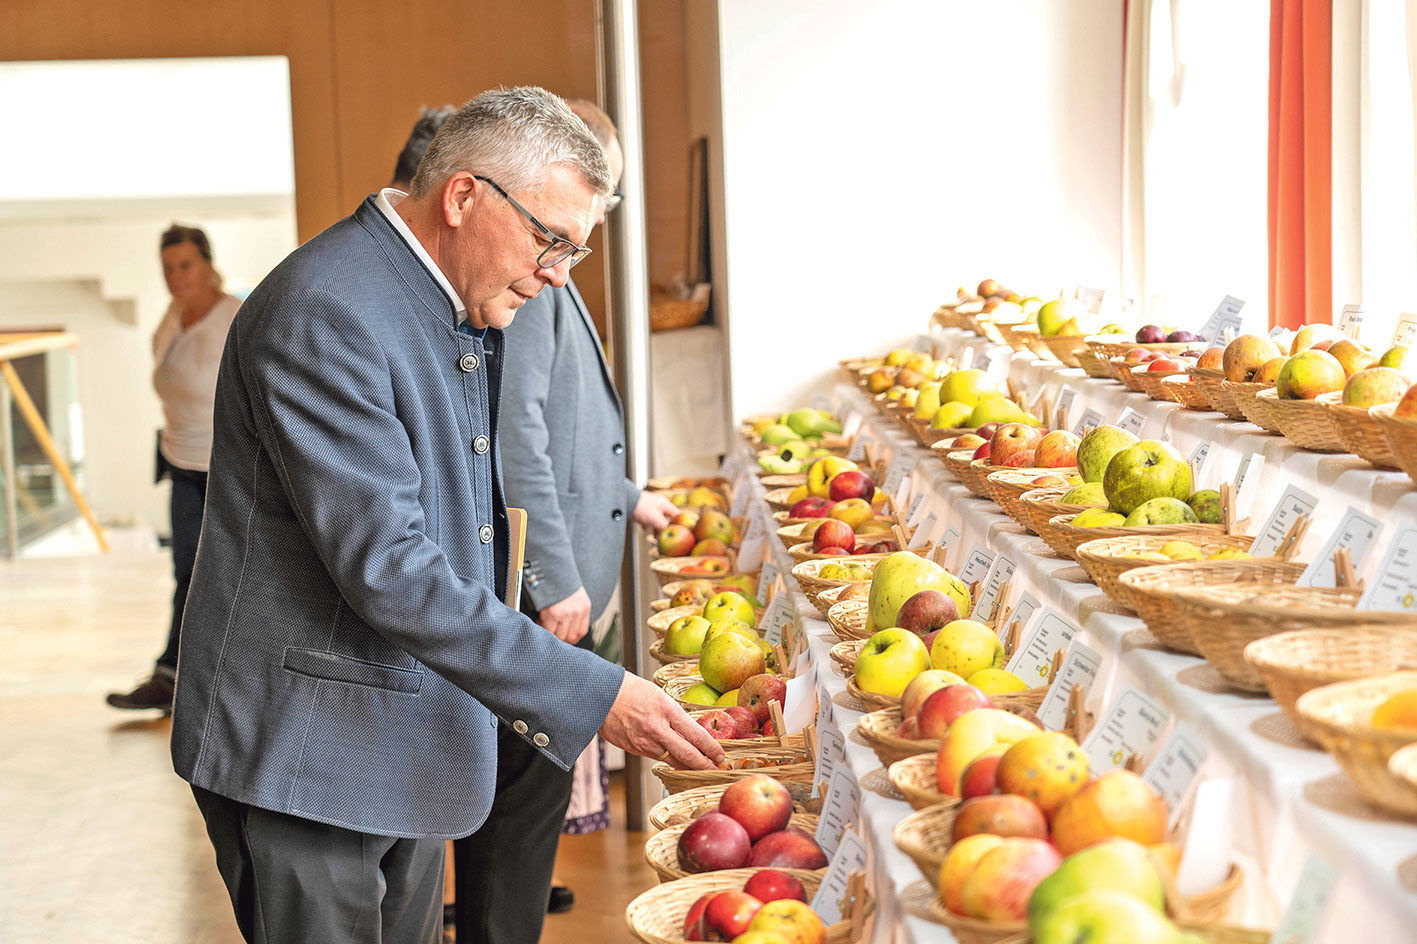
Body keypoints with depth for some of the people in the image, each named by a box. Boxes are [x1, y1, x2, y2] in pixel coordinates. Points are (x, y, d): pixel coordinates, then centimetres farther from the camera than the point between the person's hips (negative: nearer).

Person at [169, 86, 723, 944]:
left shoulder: (467, 308, 10)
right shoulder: (322, 313, -22)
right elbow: (385, 568, -28)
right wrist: (592, 694, -27)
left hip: (409, 738, 9)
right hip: (305, 747, -9)